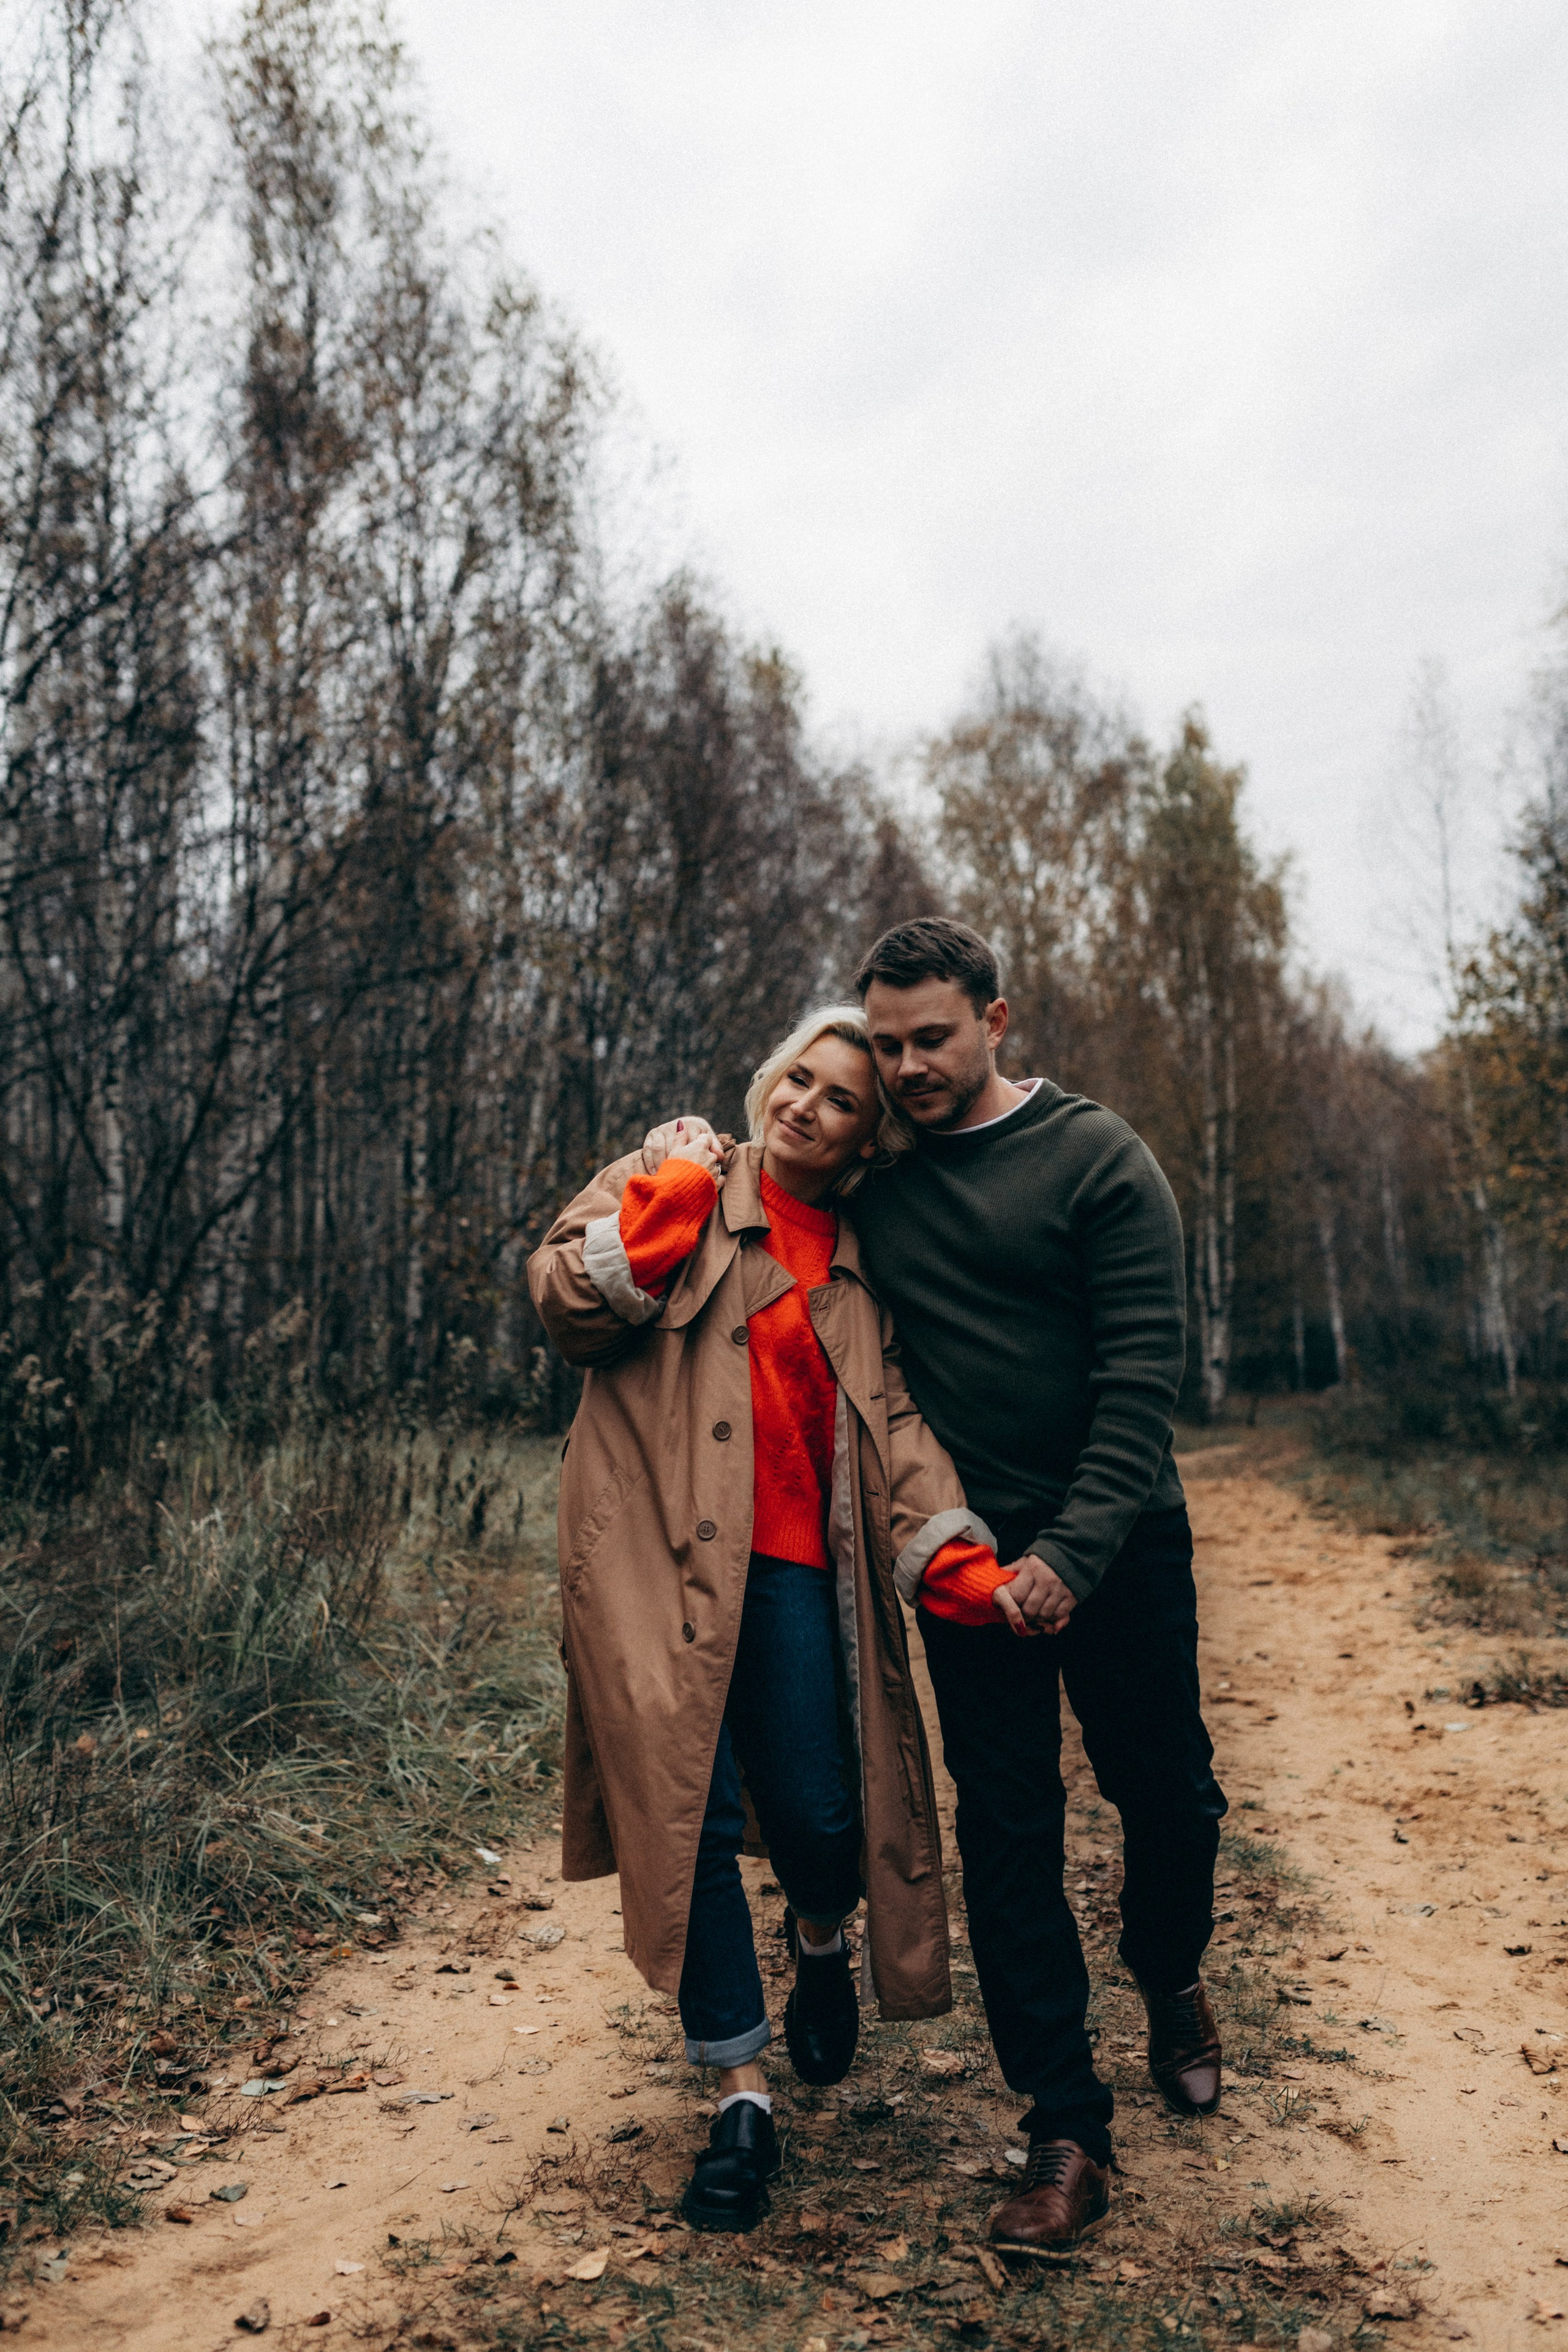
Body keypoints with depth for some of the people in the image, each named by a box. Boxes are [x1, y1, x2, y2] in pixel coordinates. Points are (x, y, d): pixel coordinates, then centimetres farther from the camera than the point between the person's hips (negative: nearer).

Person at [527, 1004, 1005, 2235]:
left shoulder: (863, 1262, 13)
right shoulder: (679, 1178, 7)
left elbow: (894, 1415, 2)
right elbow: (566, 1303, -1)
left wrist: (951, 1548, -13)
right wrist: (668, 1205, -14)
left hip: (795, 1566, 2)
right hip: (662, 1555, -2)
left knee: (819, 1815, 0)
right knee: (690, 1807, -4)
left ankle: (822, 1944, 38)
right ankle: (743, 2096, 13)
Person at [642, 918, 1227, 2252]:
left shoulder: (1094, 1156, -8)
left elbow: (1143, 1374, -12)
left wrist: (1076, 1549, -20)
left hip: (1118, 1542, -1)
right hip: (971, 1555, 2)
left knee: (1168, 1794, 13)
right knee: (1007, 1831, 3)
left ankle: (1171, 1983, 45)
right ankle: (1068, 2133, 18)